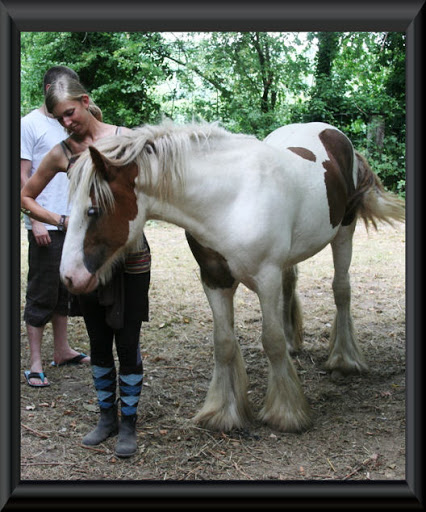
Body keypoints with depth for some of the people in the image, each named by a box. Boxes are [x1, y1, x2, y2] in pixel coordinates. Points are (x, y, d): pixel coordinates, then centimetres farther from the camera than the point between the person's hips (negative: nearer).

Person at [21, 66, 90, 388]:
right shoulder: (30, 124, -6)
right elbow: (23, 176, -10)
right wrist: (36, 221, -17)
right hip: (46, 226, -7)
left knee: (65, 290, 15)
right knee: (42, 293, -1)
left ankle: (62, 350, 27)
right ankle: (35, 363, 8)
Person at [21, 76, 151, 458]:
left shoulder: (124, 137, -4)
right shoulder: (62, 153, 2)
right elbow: (26, 197, 12)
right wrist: (61, 221, -4)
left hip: (130, 253, -3)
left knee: (127, 342, 2)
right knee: (99, 343, 13)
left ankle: (128, 423, 18)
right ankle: (107, 417, 30)